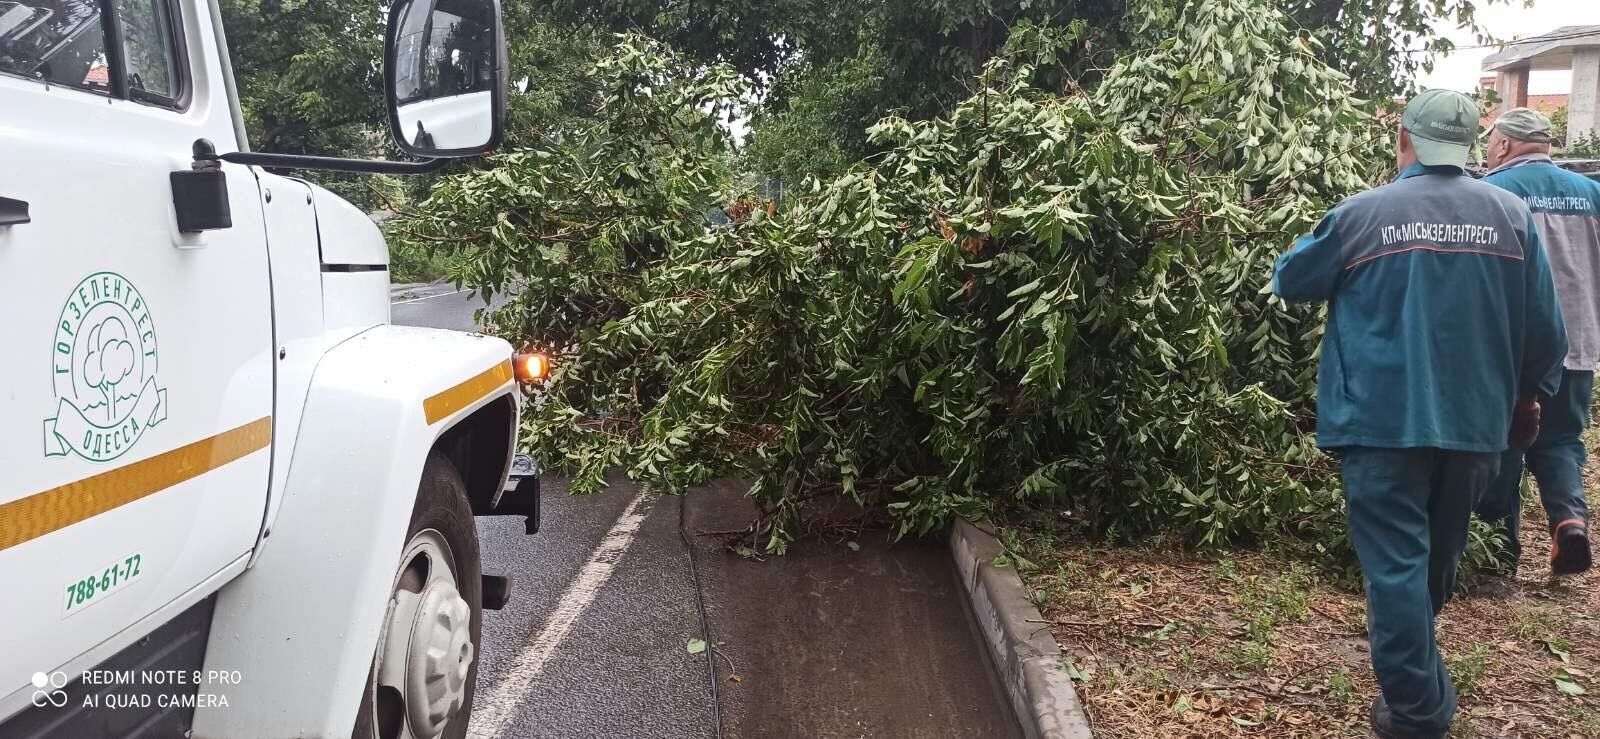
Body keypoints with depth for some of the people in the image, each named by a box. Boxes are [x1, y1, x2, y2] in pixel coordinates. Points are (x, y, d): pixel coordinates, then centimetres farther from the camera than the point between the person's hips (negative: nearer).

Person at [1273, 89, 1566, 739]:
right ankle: (1422, 682, 44)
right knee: (1438, 558, 22)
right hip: (1473, 421, 4)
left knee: (1395, 563, 2)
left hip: (1383, 421, -4)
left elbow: (1288, 280, 7)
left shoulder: (1361, 214, -7)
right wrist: (1528, 395, 19)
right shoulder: (1511, 214, -1)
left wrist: (1322, 247, 26)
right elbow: (1546, 329, 3)